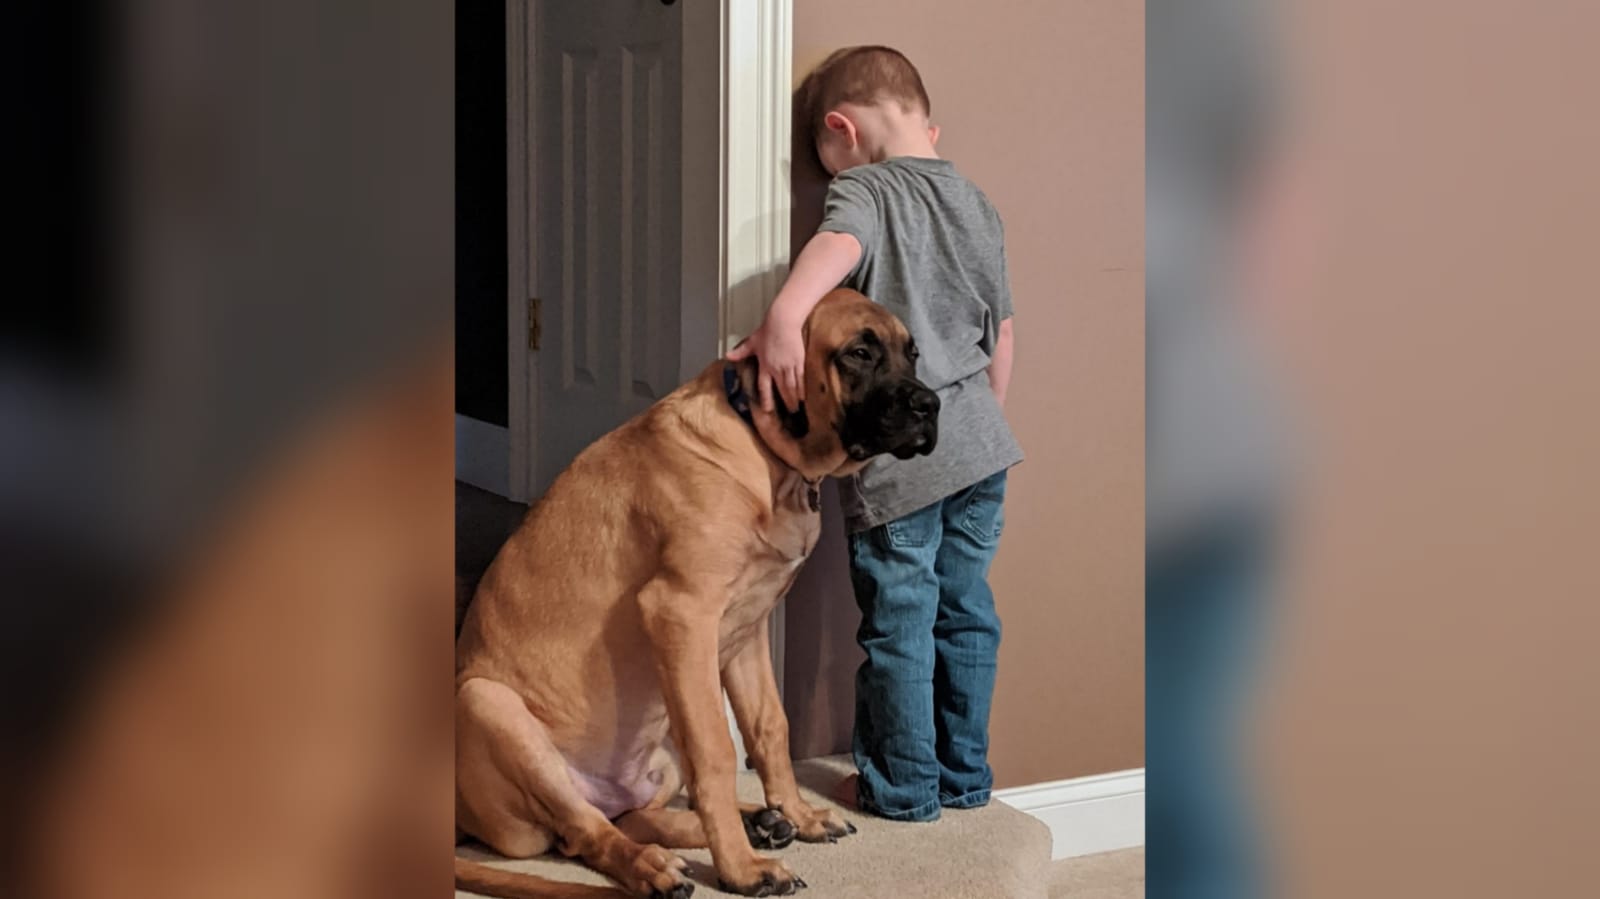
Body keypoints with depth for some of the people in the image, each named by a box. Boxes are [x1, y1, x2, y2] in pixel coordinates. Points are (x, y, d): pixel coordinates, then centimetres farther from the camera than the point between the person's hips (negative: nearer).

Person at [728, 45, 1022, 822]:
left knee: (898, 624, 5)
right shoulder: (978, 206, 13)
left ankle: (902, 787, 16)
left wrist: (783, 314, -48)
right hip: (981, 444, 7)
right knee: (965, 612, 16)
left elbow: (841, 243, -32)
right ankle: (965, 775, 26)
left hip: (896, 456, -7)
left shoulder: (864, 188, -7)